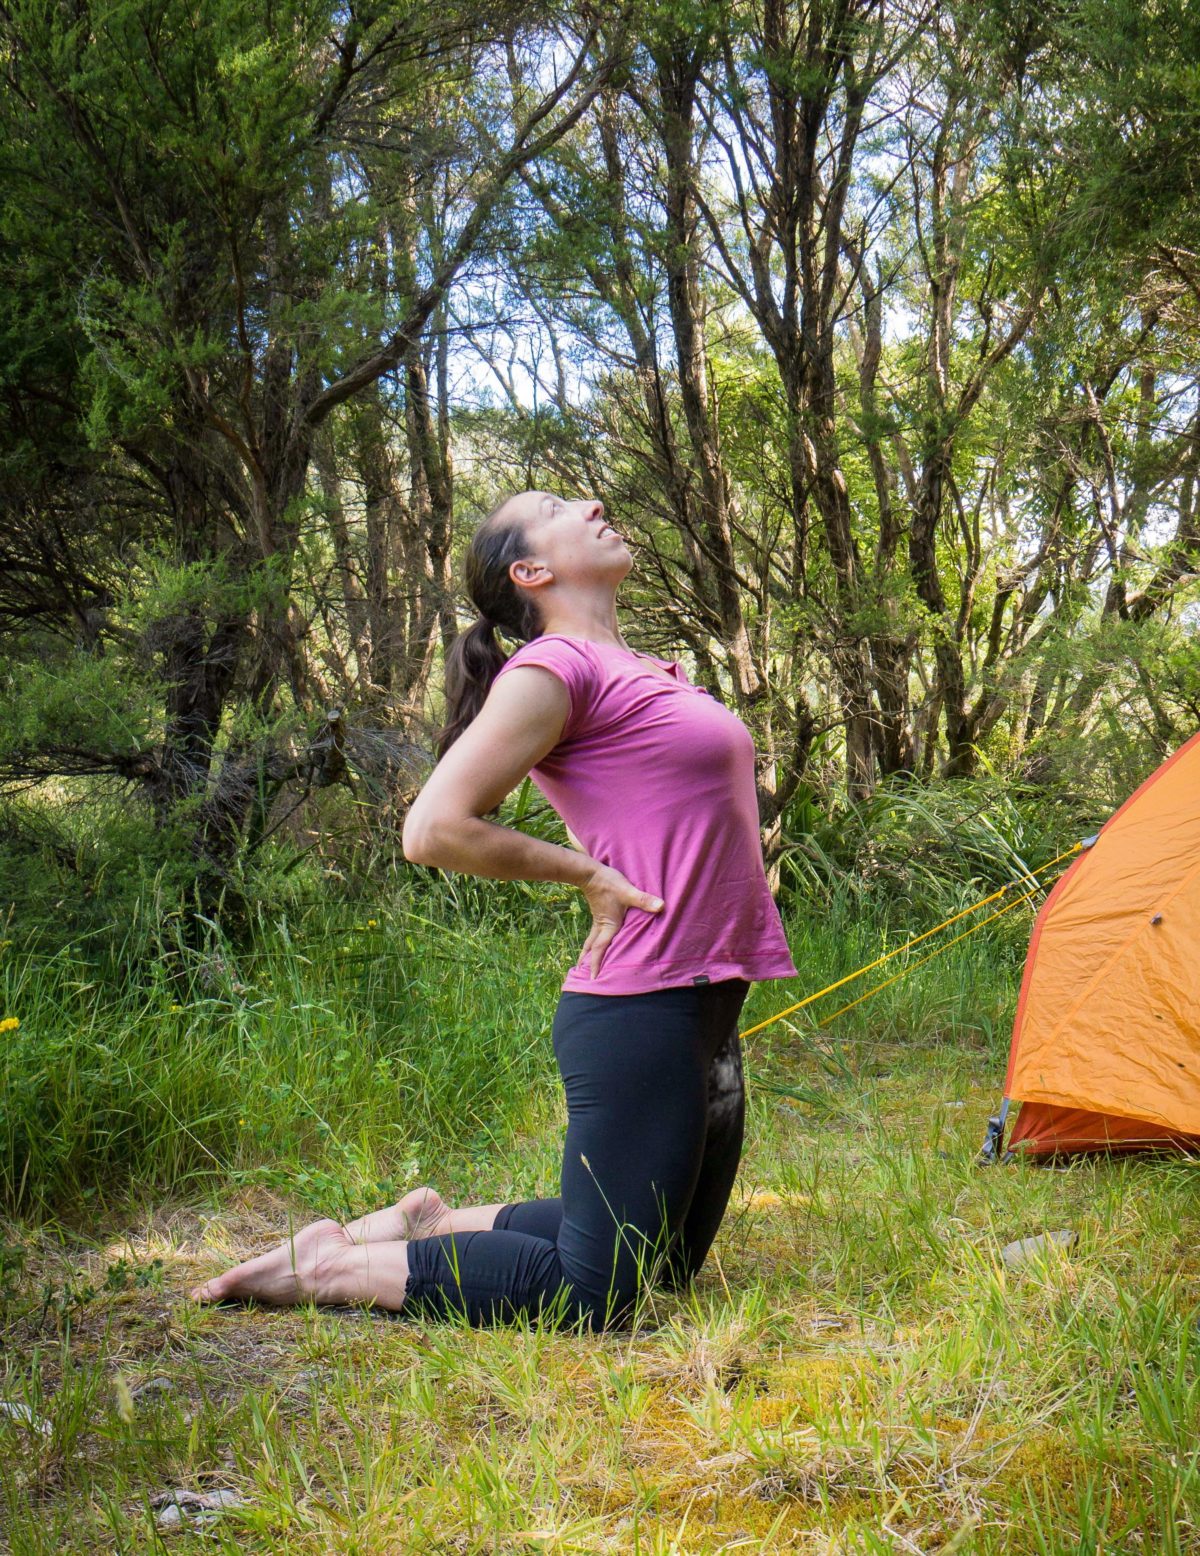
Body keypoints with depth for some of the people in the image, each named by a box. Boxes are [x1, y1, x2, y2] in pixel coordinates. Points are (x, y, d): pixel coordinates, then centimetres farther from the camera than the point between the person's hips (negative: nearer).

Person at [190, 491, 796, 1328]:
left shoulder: (643, 670, 15)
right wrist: (590, 872, -13)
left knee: (667, 1260, 21)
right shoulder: (555, 667, -13)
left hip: (703, 1007, 9)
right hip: (640, 1009, -9)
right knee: (592, 1297, -5)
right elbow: (434, 828, -20)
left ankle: (435, 1223, 27)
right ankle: (334, 1265, 5)